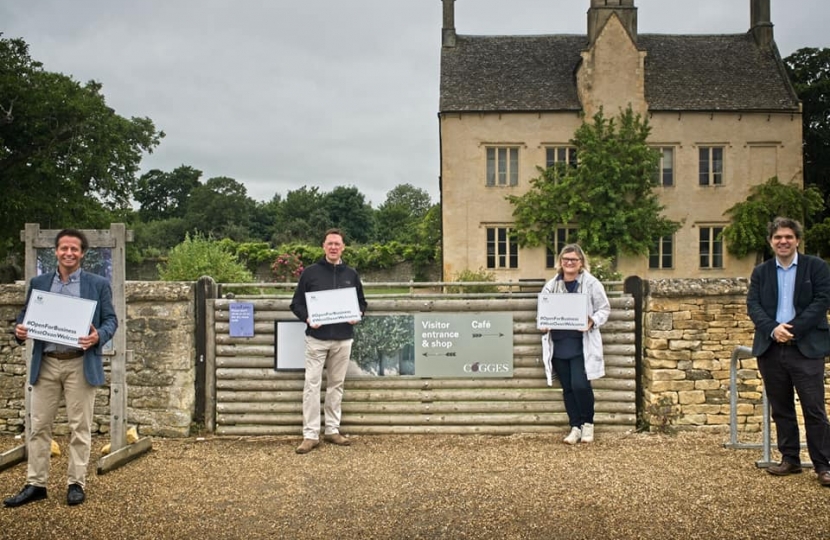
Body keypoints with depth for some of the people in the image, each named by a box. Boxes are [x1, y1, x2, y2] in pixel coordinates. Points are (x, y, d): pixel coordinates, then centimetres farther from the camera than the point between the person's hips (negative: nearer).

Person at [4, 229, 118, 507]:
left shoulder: (98, 284, 3)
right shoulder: (38, 283, 11)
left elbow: (111, 319, 1)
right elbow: (26, 315, 12)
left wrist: (98, 336, -19)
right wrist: (20, 330, -10)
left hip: (80, 364, -3)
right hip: (45, 363, 3)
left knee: (79, 426, 2)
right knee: (39, 425, 6)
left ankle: (76, 484, 11)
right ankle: (35, 484, 14)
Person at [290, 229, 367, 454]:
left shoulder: (351, 274, 8)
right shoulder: (310, 272, 0)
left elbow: (361, 302, 16)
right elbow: (296, 303, 2)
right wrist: (307, 318, -16)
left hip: (343, 338, 3)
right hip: (317, 338, -3)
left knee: (336, 384, 10)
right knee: (312, 384, -4)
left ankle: (332, 430, 20)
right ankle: (310, 435, 0)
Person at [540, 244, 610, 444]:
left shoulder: (591, 283, -1)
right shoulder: (551, 286, 9)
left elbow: (604, 309, 1)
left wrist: (592, 321, -17)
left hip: (581, 343, -4)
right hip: (558, 344, 4)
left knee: (580, 384, -11)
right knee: (568, 388, 8)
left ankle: (587, 423, 13)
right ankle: (575, 427, 19)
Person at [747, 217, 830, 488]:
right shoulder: (760, 272, 11)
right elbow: (753, 305, 2)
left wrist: (793, 329, -15)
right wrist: (773, 329, -15)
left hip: (806, 348, -3)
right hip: (771, 349, 4)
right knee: (781, 408, 10)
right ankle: (790, 459, 20)